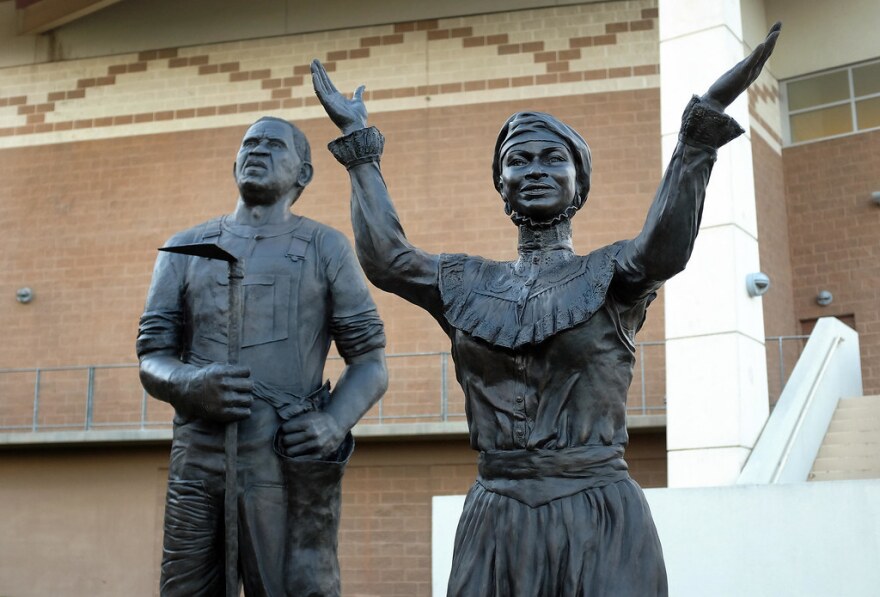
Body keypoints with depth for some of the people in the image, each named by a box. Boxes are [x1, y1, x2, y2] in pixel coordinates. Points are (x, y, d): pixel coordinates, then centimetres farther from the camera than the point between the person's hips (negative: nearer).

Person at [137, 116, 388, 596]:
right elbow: (152, 361, 11)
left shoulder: (325, 248, 10)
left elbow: (370, 362, 7)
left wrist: (333, 422, -13)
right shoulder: (185, 249, 16)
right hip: (197, 462, 2)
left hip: (291, 464, -2)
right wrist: (192, 385, -12)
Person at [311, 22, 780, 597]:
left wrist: (702, 127, -25)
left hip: (599, 515, -2)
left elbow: (665, 248, -18)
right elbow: (385, 257, -1)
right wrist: (358, 139, 4)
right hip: (494, 518, 3)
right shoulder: (470, 283, 11)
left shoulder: (609, 273, 2)